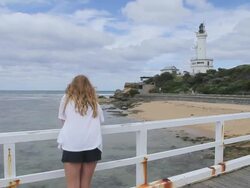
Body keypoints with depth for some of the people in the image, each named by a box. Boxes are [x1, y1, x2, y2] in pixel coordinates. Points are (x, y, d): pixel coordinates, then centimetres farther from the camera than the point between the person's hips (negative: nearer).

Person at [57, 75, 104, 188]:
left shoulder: (67, 98, 13)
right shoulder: (94, 102, 18)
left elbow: (63, 120, 17)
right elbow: (100, 120, 15)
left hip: (71, 144, -2)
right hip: (93, 144, 2)